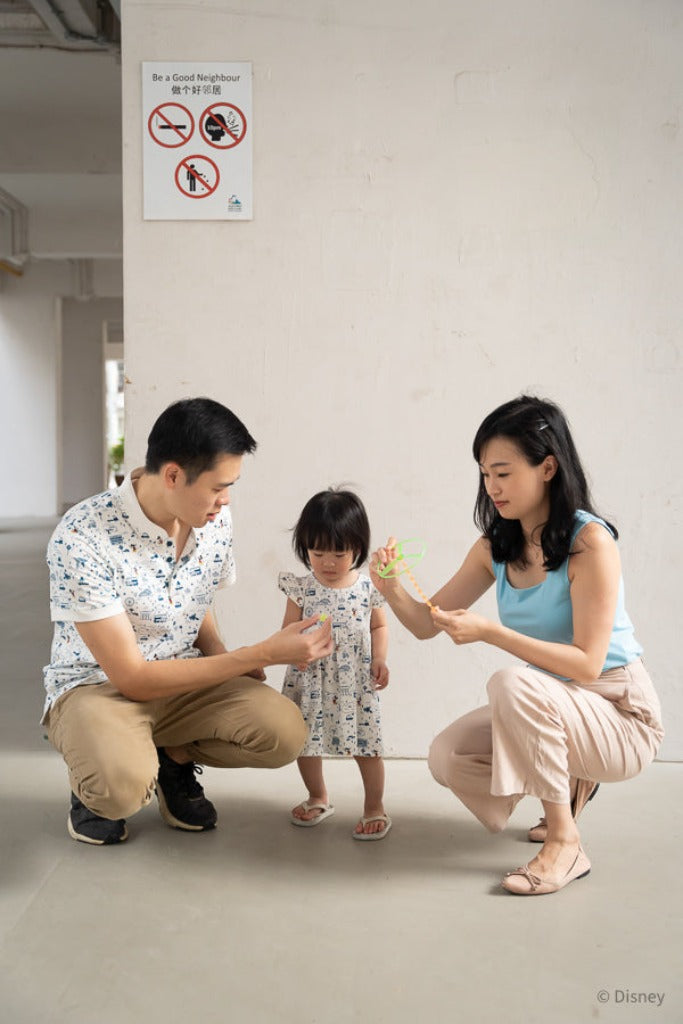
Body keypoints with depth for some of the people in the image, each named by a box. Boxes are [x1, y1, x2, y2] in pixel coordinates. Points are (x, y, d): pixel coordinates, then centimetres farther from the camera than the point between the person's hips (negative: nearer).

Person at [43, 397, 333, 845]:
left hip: (182, 679, 5)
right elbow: (132, 678, -25)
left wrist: (223, 659, -9)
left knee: (286, 732, -22)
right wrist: (262, 654, -27)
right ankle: (95, 787, 1)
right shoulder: (81, 539, -26)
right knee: (124, 786, -38)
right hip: (97, 686, -5)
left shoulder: (216, 520, -7)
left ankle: (174, 755, 8)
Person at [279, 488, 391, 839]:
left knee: (366, 744, 2)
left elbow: (379, 627, 7)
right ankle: (318, 798, 39)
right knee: (305, 742, 14)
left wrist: (379, 660, -7)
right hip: (310, 681, 2)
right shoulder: (301, 588, -6)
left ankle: (374, 807, 23)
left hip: (356, 682, -1)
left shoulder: (368, 587, -5)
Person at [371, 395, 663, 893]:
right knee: (447, 757, -11)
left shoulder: (590, 542, -21)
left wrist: (490, 632, -33)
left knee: (512, 684, -33)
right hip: (548, 710, 7)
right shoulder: (495, 547, 0)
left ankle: (565, 843, -15)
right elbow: (427, 624, 2)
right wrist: (393, 589, -19)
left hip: (621, 717, -7)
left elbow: (587, 665, -25)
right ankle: (570, 780, 15)